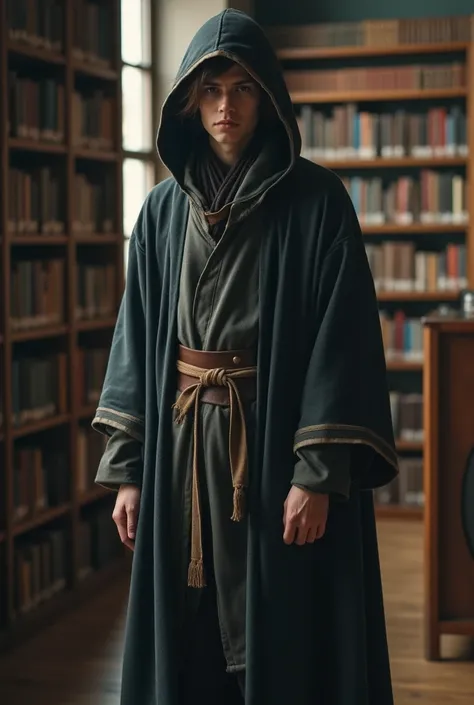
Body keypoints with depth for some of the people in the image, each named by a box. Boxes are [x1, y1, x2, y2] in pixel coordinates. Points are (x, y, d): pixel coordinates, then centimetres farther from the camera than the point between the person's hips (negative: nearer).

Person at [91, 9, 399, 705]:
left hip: (279, 439, -4)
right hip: (181, 445, 4)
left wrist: (319, 473, -16)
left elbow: (342, 338, -10)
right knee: (187, 636, 9)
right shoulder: (164, 209, 8)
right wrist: (127, 466, 3)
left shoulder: (315, 200, -5)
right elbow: (136, 337, 8)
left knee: (284, 633, 2)